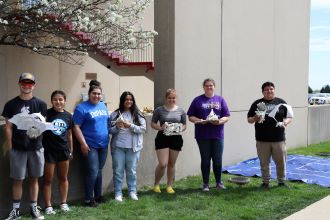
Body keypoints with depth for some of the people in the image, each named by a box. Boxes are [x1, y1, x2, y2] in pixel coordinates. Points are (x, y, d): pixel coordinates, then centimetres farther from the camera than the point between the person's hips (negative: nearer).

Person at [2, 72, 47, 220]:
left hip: (36, 147, 1)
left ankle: (34, 208, 21)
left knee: (34, 178, 10)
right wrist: (10, 147, -2)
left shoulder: (40, 104, 4)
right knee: (17, 179, 6)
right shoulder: (11, 105, 3)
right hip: (17, 148, -1)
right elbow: (8, 128, 3)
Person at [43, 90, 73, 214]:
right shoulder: (47, 113, -7)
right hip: (49, 150, -3)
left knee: (63, 178, 13)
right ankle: (48, 206, 13)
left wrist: (71, 150, 14)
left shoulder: (68, 116, 4)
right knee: (48, 179, 5)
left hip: (63, 150, 4)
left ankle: (64, 203, 25)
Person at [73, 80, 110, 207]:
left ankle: (98, 195, 25)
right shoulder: (82, 108, -9)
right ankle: (88, 199, 5)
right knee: (93, 172, -7)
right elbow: (76, 127, -12)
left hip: (103, 145, 6)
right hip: (90, 146, -6)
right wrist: (83, 143, -17)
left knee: (99, 170, 14)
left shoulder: (103, 106, 11)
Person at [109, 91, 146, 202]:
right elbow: (110, 130, 3)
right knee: (118, 171, 4)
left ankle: (132, 192, 19)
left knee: (131, 170, 7)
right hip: (118, 146, 0)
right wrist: (117, 127, -17)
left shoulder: (138, 114, 4)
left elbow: (143, 129, -4)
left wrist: (130, 126, -16)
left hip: (133, 147, 0)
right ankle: (118, 193, 12)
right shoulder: (115, 114, 3)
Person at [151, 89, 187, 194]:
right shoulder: (159, 110, -1)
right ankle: (156, 184, 14)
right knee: (163, 164, -8)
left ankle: (170, 186, 24)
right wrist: (161, 128, -16)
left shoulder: (181, 111, 6)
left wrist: (181, 129, -13)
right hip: (162, 138, -2)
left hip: (176, 139, 3)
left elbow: (184, 125, 10)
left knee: (172, 164, 10)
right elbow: (153, 124, 3)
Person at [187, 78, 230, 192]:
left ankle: (218, 182, 23)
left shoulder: (220, 99, 8)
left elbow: (227, 116, 5)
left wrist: (219, 121, -15)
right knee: (205, 160, 6)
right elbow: (191, 117, 3)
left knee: (218, 160, 7)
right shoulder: (197, 100, 5)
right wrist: (199, 120, -16)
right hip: (202, 136, -1)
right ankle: (205, 184, 16)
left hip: (217, 135, 1)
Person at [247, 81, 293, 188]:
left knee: (281, 161, 6)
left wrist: (286, 122, -12)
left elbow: (289, 117, 10)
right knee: (264, 162, 7)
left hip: (279, 139, 0)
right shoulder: (257, 103, 6)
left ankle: (282, 181, 22)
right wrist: (255, 119, -14)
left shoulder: (281, 102, 7)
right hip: (262, 139, 0)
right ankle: (265, 182, 20)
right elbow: (249, 119, 8)